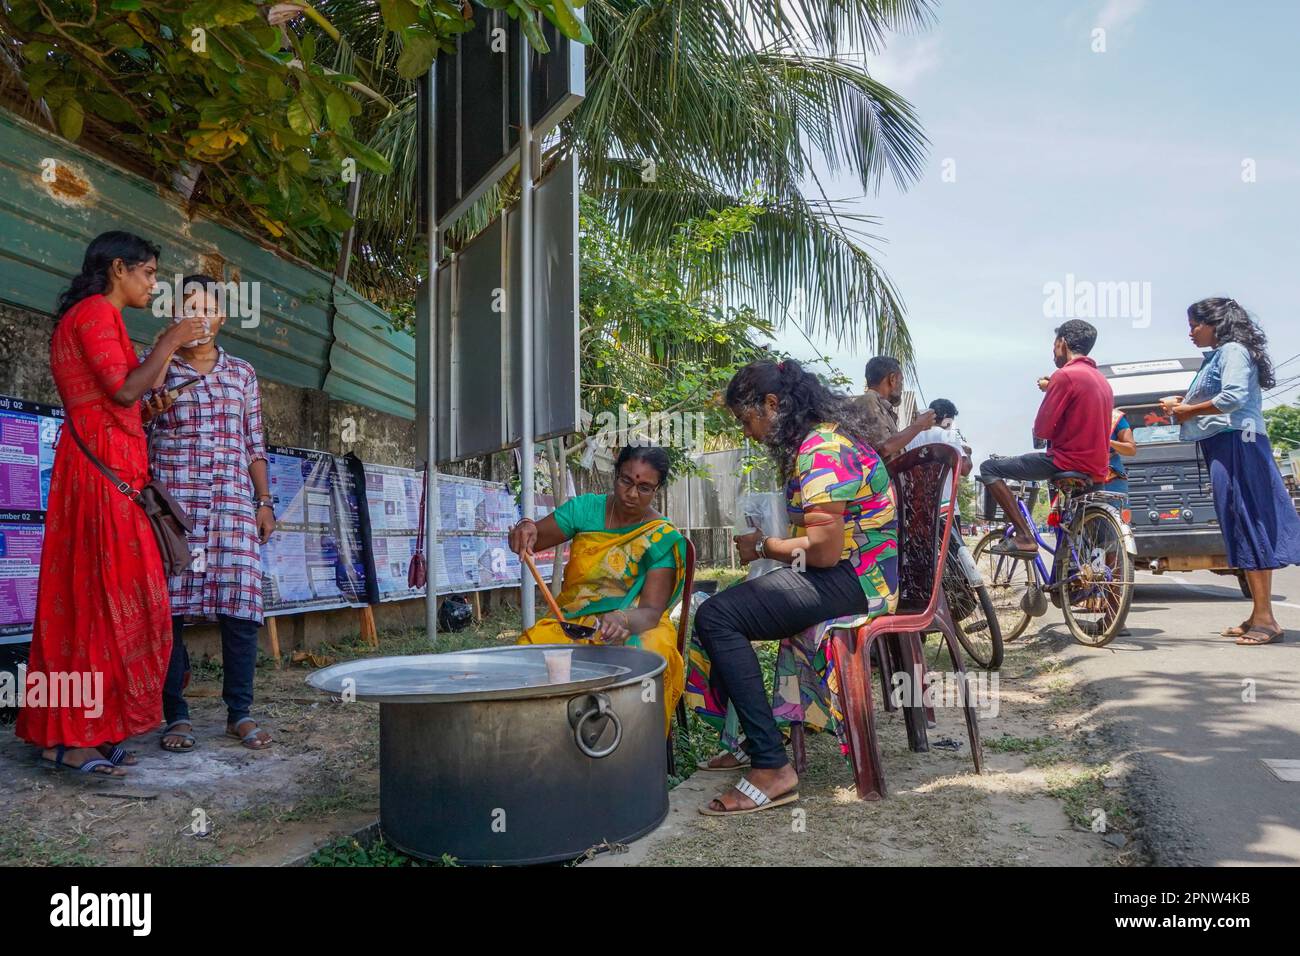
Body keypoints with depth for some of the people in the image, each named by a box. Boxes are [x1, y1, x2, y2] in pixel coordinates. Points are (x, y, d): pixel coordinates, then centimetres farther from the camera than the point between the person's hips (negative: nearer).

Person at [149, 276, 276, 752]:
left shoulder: (242, 373, 16)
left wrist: (264, 502, 10)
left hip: (233, 503, 1)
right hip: (172, 501, -1)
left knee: (241, 605, -4)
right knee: (170, 606, -3)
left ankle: (240, 713, 5)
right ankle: (175, 716, 7)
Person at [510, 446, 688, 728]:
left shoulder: (664, 539, -7)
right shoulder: (586, 508, 2)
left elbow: (651, 611, -15)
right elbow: (533, 539, 1)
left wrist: (623, 620, -38)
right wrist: (526, 528, -24)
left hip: (636, 627, -2)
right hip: (571, 620, 2)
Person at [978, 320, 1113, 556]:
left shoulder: (1064, 375, -12)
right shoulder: (1101, 379, 15)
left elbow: (1041, 430, -14)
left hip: (1068, 463, -8)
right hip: (1098, 471, 9)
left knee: (989, 468, -3)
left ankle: (1024, 537, -10)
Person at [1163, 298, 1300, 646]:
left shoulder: (1233, 351, -7)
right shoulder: (1216, 356, 21)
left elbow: (1234, 397, -21)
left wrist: (1187, 410, -10)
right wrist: (1182, 404, 8)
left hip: (1236, 444, -10)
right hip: (1223, 446, 10)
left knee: (1246, 526, -11)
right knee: (1241, 527, 9)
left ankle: (1265, 619, -10)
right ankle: (1259, 616, 14)